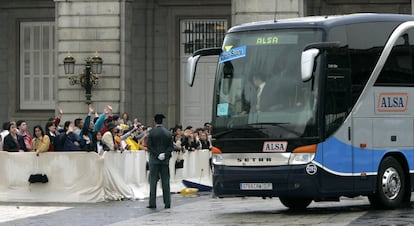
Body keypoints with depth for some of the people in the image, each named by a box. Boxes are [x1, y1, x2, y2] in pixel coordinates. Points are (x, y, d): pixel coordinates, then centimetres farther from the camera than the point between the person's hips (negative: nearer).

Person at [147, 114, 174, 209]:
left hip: (154, 159, -3)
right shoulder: (168, 133, 4)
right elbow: (171, 146, 0)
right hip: (165, 160, 3)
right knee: (165, 181, 7)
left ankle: (152, 203, -2)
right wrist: (165, 155, -5)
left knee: (153, 181, 1)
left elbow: (148, 145, -11)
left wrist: (156, 155, -10)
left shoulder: (152, 132, -7)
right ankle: (167, 203, 6)